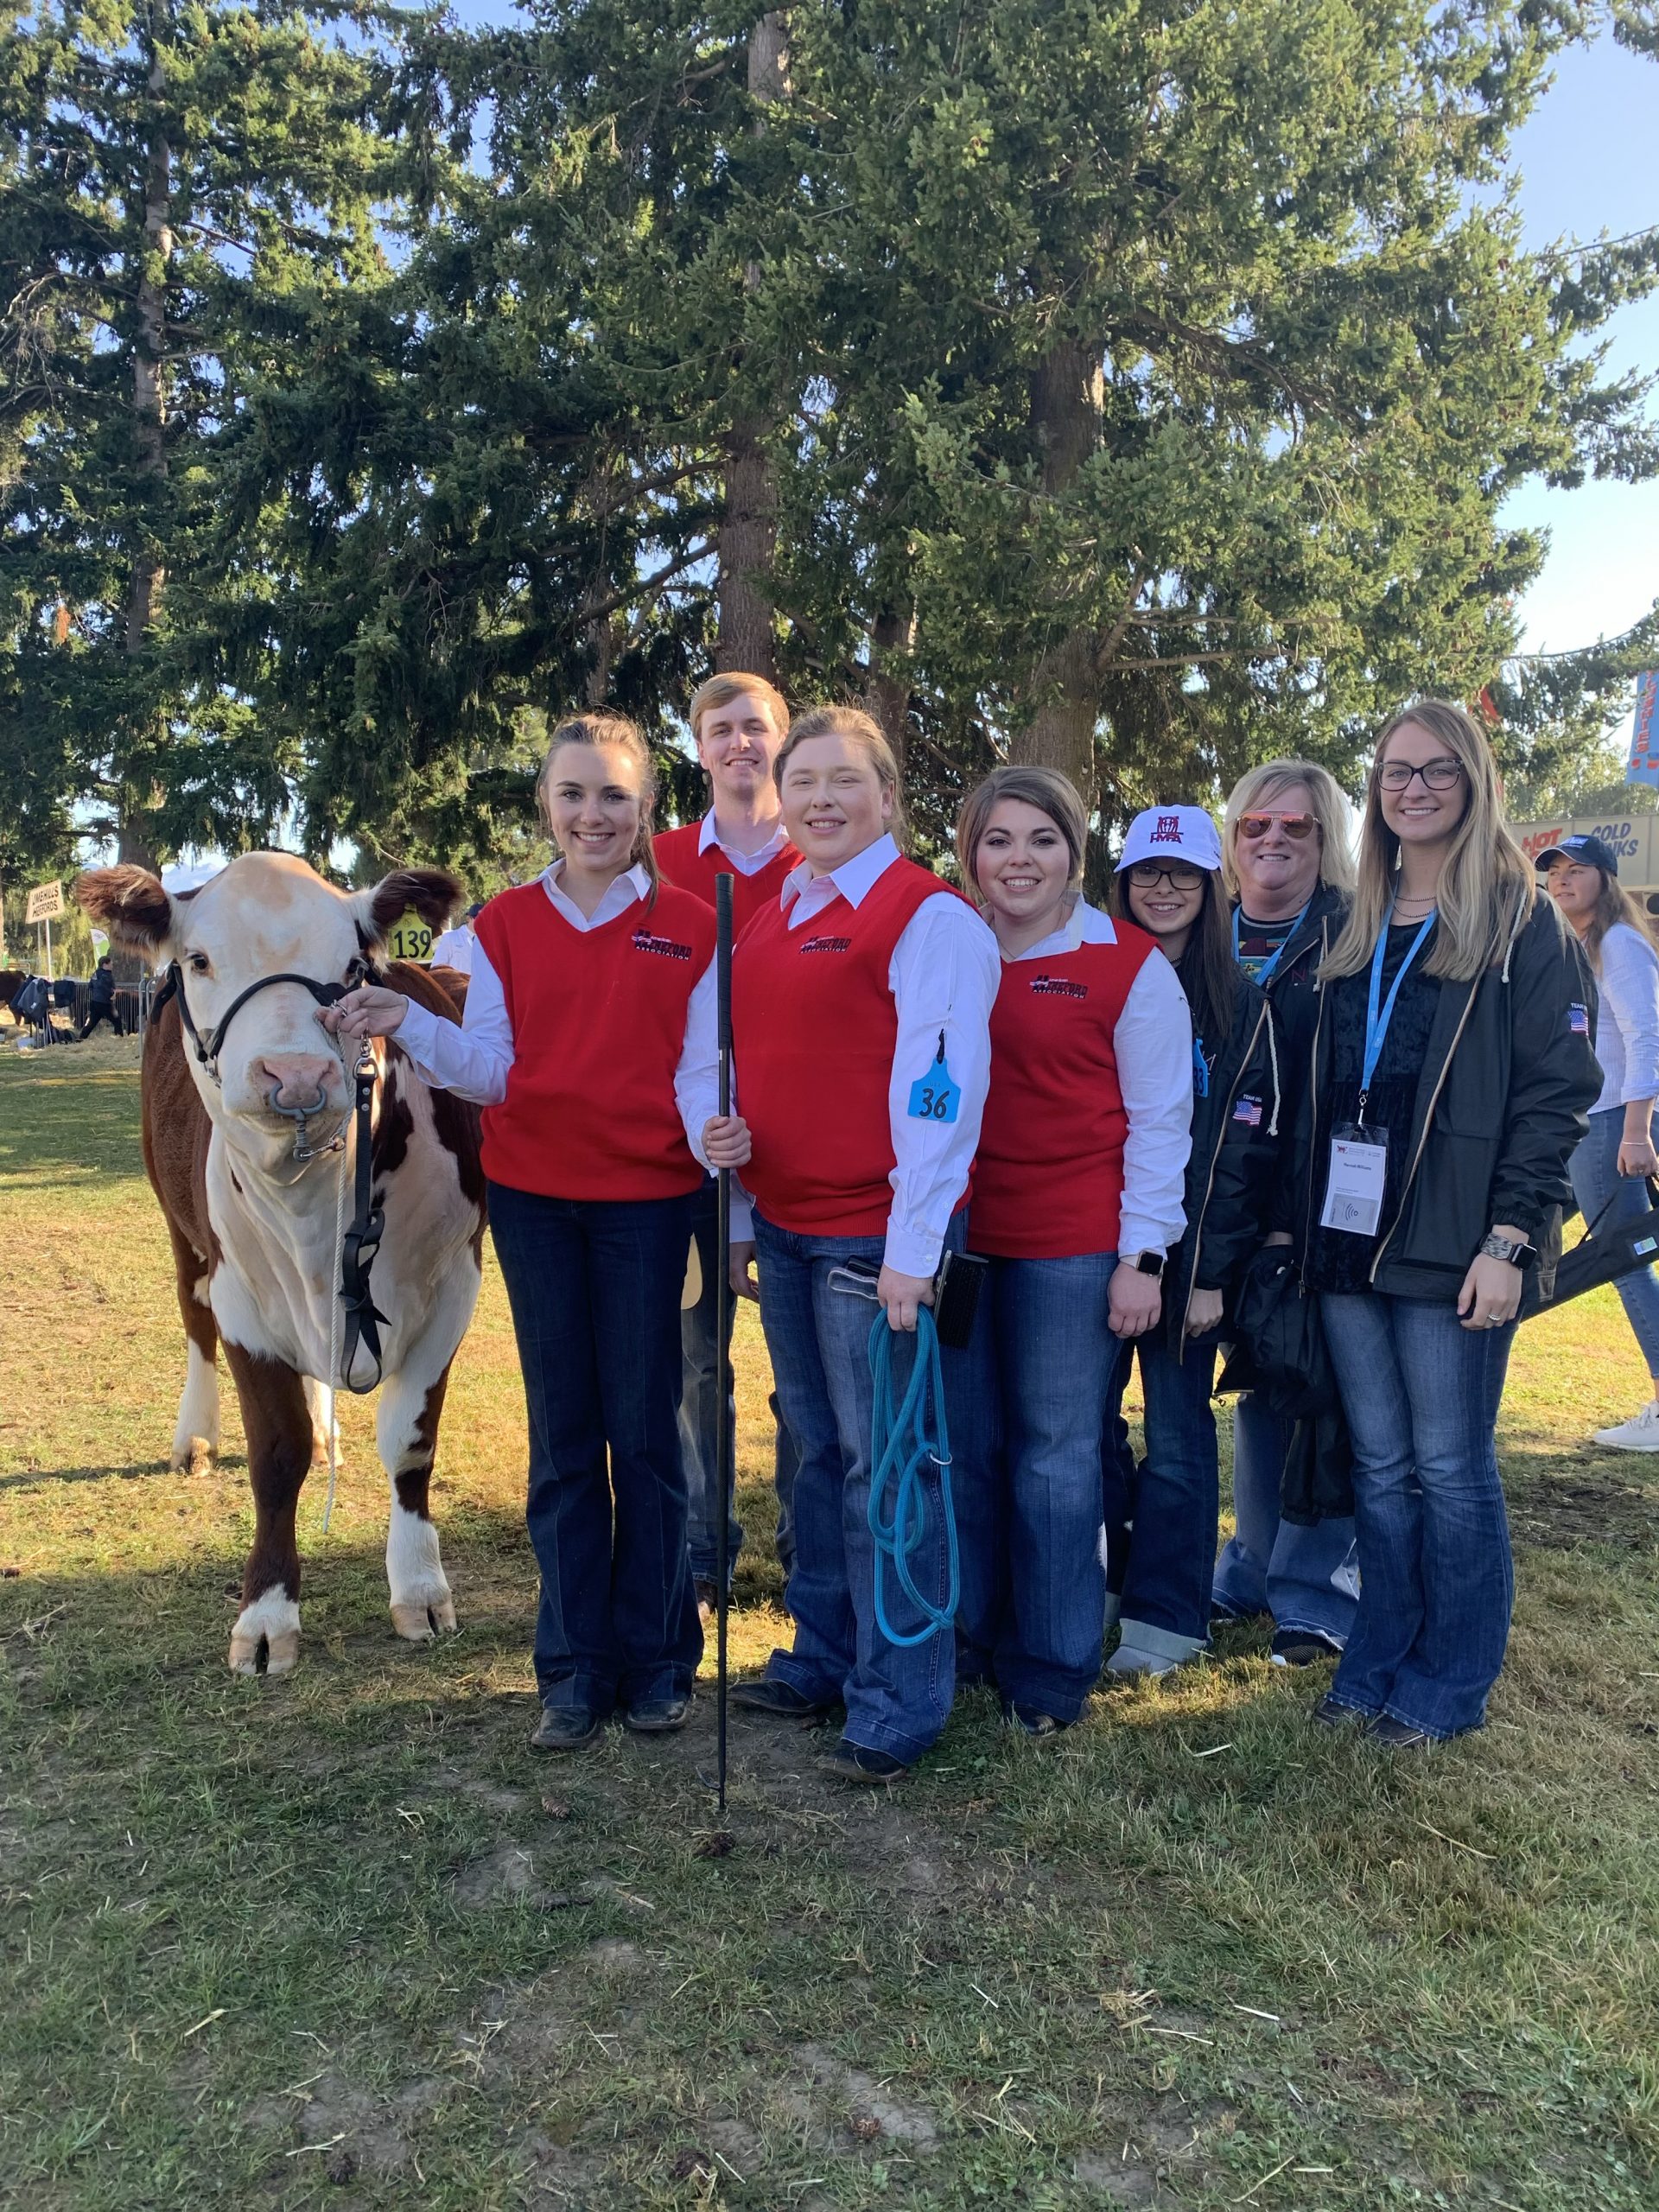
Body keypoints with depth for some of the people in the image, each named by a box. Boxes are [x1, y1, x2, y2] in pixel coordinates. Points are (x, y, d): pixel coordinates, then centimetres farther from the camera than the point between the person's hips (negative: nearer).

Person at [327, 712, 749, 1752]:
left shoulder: (689, 926, 0)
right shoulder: (506, 923, 5)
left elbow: (700, 1068, -2)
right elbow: (494, 1070, 0)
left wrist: (713, 1136, -23)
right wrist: (406, 1022, -16)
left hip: (649, 1199, -2)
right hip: (535, 1199, 2)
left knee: (645, 1433, 4)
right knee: (563, 1437, 9)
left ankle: (658, 1662, 20)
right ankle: (574, 1671, 21)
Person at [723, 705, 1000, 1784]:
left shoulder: (931, 916, -9)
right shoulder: (769, 920, 15)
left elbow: (940, 1086, -14)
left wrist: (913, 1247, -17)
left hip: (878, 1236, -7)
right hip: (786, 1228, 7)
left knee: (884, 1463, 0)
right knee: (820, 1452, 17)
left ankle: (901, 1698, 15)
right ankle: (823, 1657, 32)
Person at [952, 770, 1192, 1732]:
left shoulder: (1131, 965, -2)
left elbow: (1160, 1120, -2)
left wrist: (1142, 1255, -7)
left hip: (1075, 1246, -3)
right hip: (963, 1238, 4)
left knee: (1057, 1452, 2)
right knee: (970, 1446, 9)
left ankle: (1051, 1670, 18)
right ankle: (973, 1636, 27)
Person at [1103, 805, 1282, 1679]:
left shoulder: (1243, 1003, 1)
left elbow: (1250, 1146, -3)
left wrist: (1213, 1270, -9)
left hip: (1188, 1254, -2)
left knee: (1177, 1434, 3)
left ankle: (1164, 1617, 14)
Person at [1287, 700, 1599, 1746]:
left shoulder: (1524, 922, -3)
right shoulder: (1359, 930, 14)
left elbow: (1558, 1090, -8)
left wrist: (1509, 1239, -15)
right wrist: (1302, 1220, 10)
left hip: (1451, 1245, -5)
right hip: (1349, 1239, 5)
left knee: (1451, 1468, 4)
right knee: (1381, 1466, 13)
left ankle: (1450, 1681, 20)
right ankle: (1377, 1663, 25)